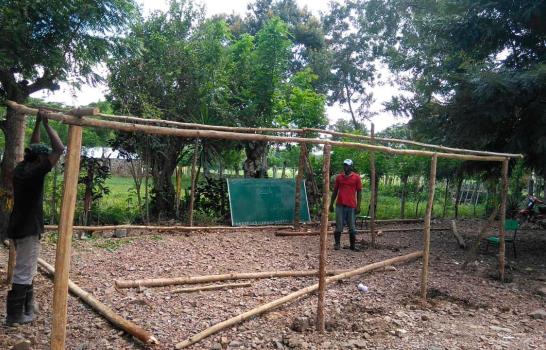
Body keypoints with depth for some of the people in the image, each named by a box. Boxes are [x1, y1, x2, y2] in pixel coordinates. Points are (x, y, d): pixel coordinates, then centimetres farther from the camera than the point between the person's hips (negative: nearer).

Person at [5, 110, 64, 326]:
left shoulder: (20, 169, 6)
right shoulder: (34, 172, -18)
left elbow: (33, 147, 22)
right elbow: (59, 149, -23)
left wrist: (37, 124, 21)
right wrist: (45, 124, -14)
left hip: (19, 227, 10)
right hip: (28, 229, -9)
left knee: (26, 269, 19)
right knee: (24, 272, -1)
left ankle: (27, 307, 31)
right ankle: (15, 315, 7)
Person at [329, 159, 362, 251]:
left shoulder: (356, 177, 2)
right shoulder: (339, 177, 8)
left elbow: (359, 192, 2)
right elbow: (335, 191, 13)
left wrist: (358, 206, -5)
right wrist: (331, 204, 10)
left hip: (351, 206, -1)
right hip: (340, 205, 1)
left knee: (352, 227, 5)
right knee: (339, 226, 1)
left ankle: (353, 245, 13)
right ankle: (337, 243, 10)